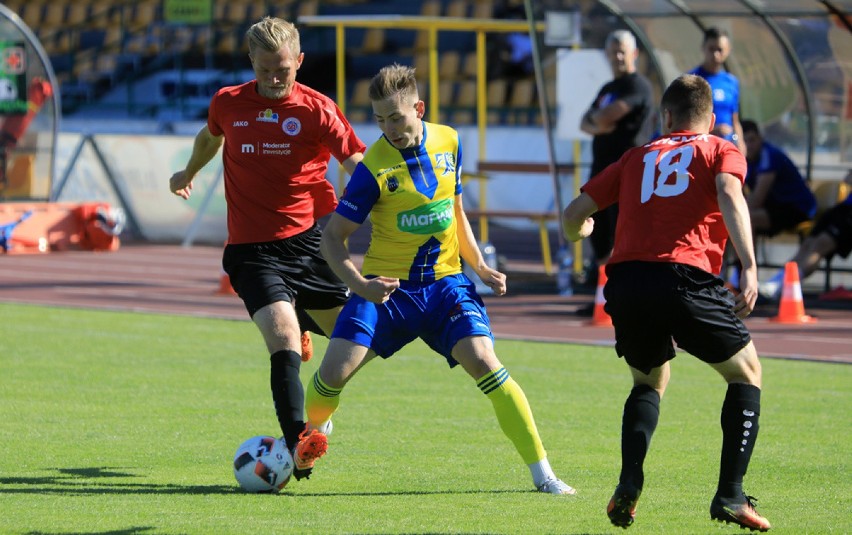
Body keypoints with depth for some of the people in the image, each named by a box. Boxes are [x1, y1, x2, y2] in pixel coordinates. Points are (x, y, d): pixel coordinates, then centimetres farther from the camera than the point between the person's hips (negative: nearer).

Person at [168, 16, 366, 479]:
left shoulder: (317, 109, -4)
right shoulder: (228, 104, 4)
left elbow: (358, 164, -4)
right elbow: (210, 137, 28)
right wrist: (189, 173, 45)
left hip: (309, 239, 1)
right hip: (252, 247, -1)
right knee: (283, 339, -19)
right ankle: (295, 444, -21)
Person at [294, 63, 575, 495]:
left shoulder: (448, 143, -1)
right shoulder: (373, 167, -13)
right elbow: (332, 237, -9)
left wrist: (480, 267, 7)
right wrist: (359, 285, -25)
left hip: (444, 282, 2)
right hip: (386, 287, -2)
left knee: (483, 362, -20)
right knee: (333, 372, -15)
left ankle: (542, 472, -14)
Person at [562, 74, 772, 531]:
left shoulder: (637, 158, 25)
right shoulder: (722, 151, 16)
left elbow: (574, 213, 22)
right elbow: (730, 195, -7)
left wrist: (576, 235, 46)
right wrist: (749, 267, -16)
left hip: (626, 282, 4)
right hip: (686, 277, -3)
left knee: (650, 381, 29)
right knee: (746, 374, 17)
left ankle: (629, 486, 6)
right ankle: (730, 496, 3)